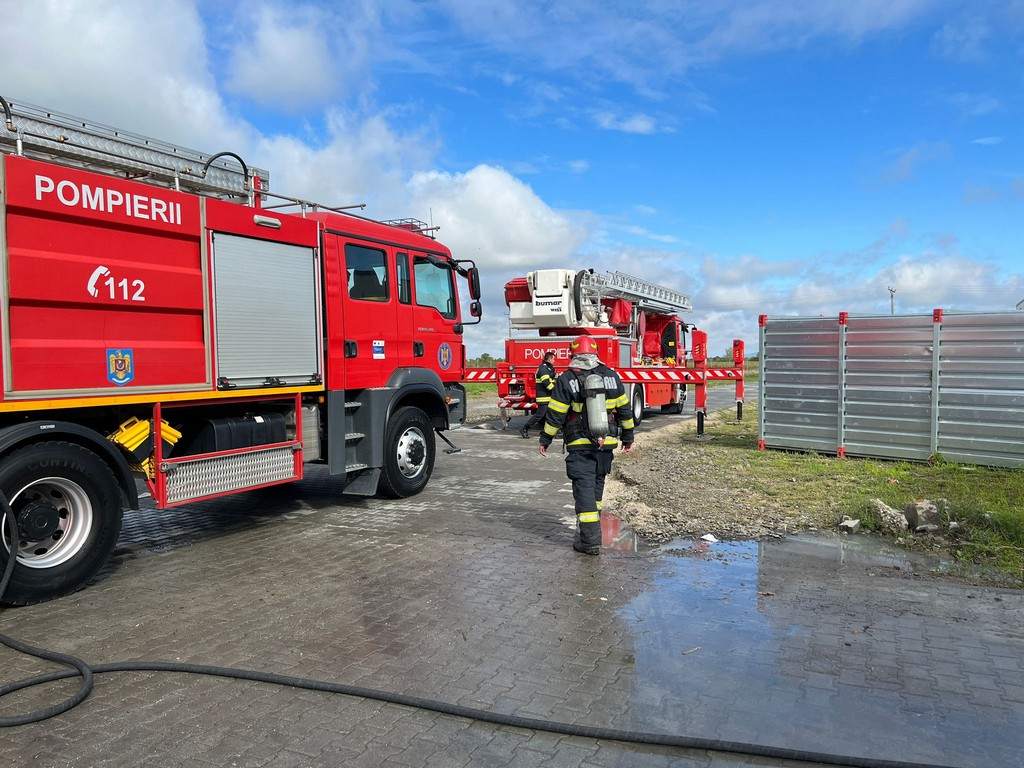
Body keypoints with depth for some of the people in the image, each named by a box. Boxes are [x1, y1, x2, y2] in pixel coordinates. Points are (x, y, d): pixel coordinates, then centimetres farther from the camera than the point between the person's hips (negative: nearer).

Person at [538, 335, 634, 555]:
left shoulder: (566, 380, -8)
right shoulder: (611, 376, 3)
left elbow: (555, 415, -7)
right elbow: (624, 410, 8)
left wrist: (545, 440, 4)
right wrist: (628, 437, 18)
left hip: (580, 446, -4)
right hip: (607, 443, 4)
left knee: (584, 487, -2)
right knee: (597, 483, 20)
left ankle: (590, 540, -5)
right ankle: (591, 526, 34)